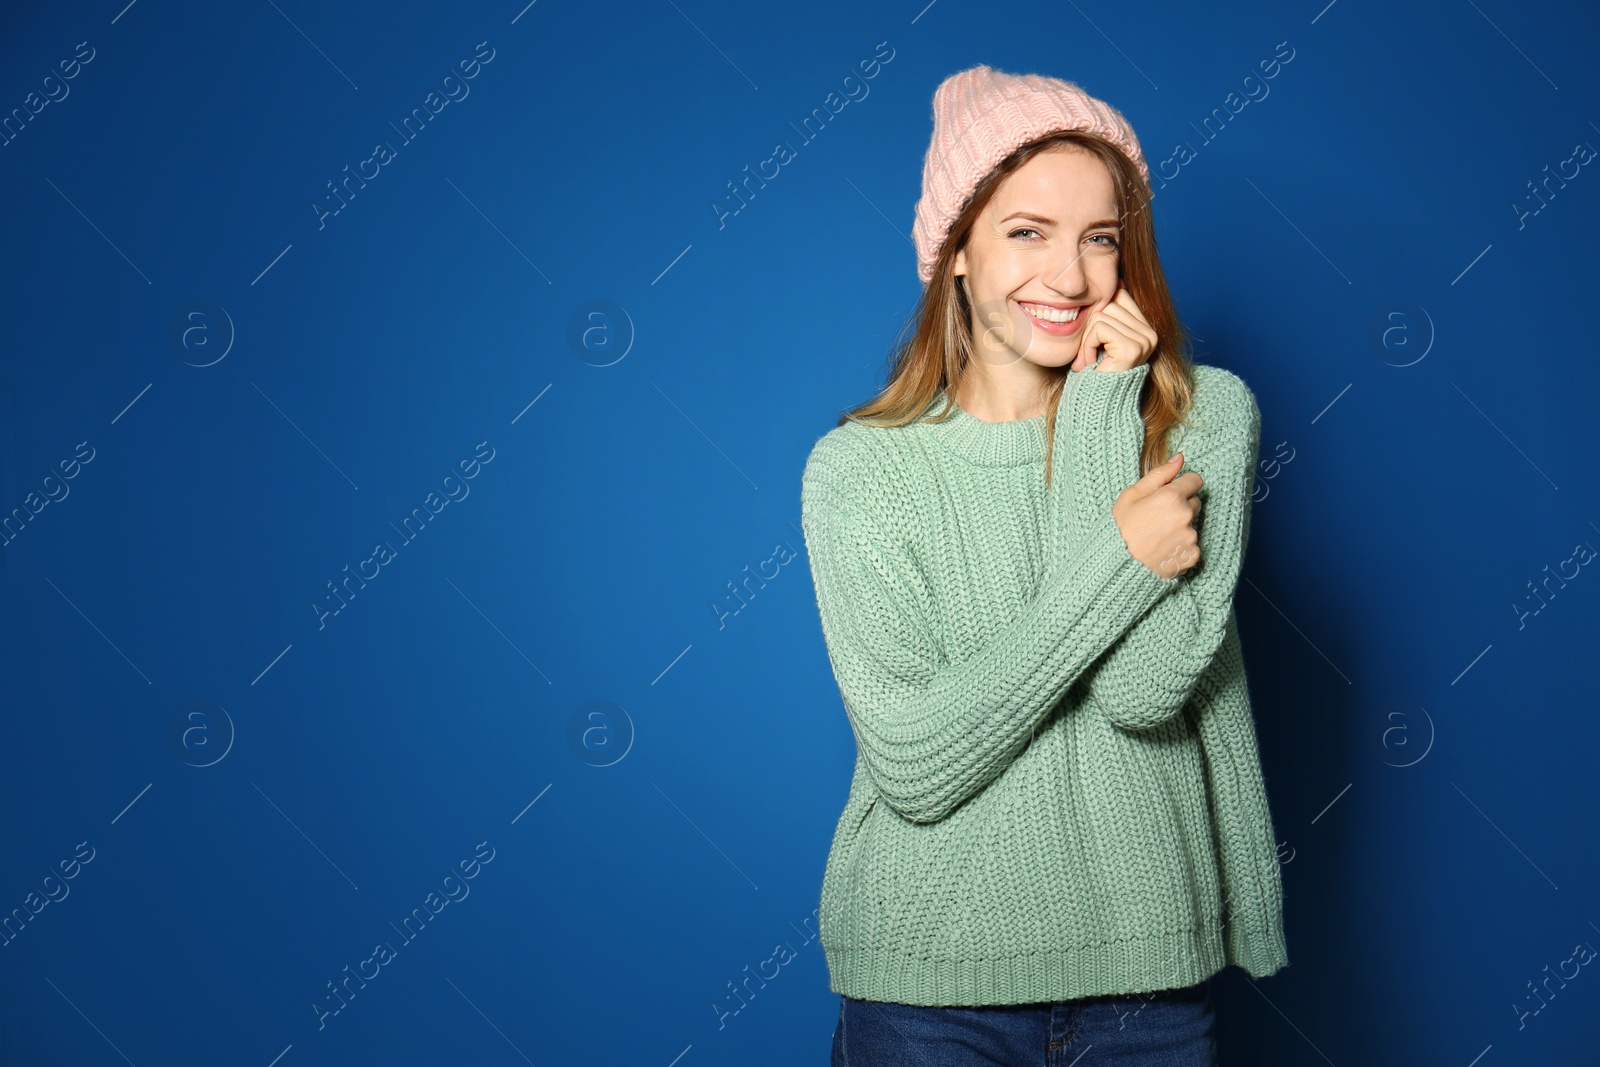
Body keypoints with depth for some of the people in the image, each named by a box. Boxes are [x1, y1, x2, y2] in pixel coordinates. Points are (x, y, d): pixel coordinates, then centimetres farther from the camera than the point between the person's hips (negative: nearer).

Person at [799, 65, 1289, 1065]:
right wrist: (1119, 559, -18)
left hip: (1149, 968, 1)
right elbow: (914, 762, -17)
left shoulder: (1203, 415, -5)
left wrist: (1102, 407, -15)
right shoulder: (860, 466, -8)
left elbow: (1145, 684, -18)